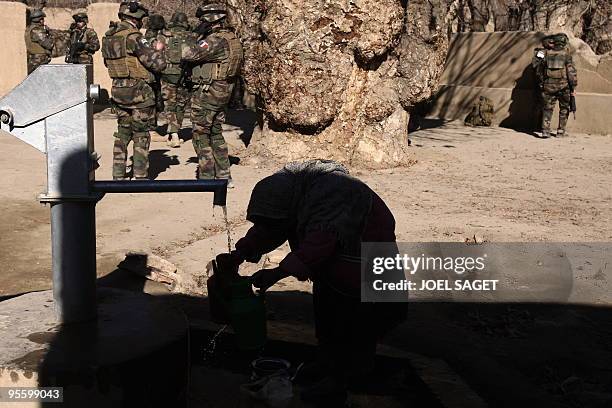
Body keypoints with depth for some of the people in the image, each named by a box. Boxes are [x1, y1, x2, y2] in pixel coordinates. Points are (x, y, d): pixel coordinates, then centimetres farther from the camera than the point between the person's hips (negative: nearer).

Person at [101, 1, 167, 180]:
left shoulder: (108, 38, 6)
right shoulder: (134, 37, -17)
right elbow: (158, 64, -20)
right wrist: (158, 49, 1)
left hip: (118, 90, 7)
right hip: (139, 92, -7)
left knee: (122, 133, 17)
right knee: (141, 135, 4)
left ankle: (118, 175, 20)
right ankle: (140, 176, 8)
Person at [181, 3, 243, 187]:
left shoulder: (216, 40, -20)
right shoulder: (232, 39, 10)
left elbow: (189, 54, -23)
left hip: (207, 93, -9)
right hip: (223, 93, 9)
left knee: (201, 135, 0)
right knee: (216, 134, 17)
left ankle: (207, 178, 4)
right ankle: (224, 177, 20)